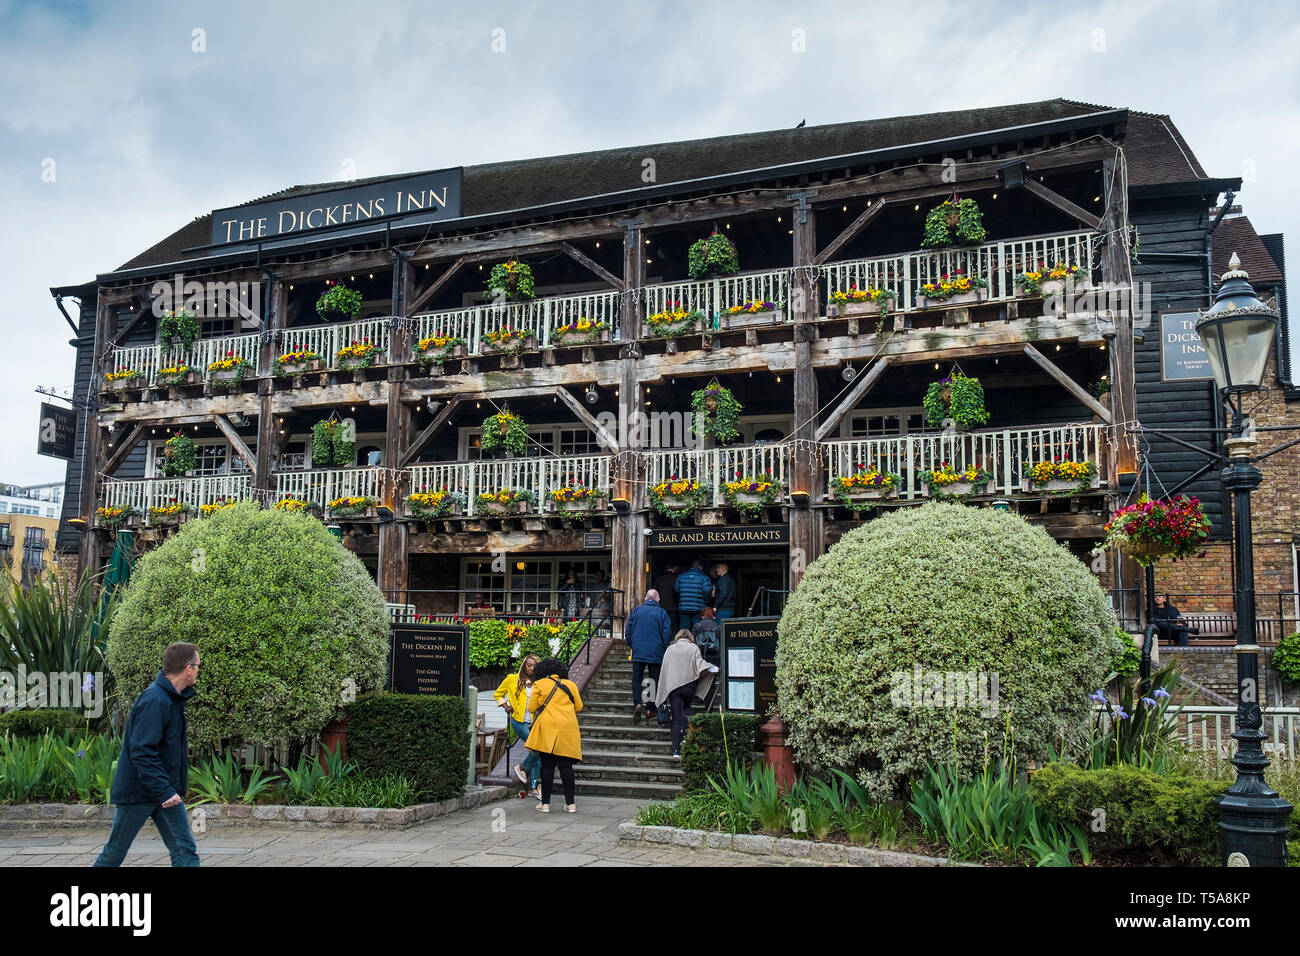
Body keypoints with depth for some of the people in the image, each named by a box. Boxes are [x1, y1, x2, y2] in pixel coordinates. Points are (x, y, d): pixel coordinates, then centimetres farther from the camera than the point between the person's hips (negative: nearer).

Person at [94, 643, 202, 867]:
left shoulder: (174, 698, 8)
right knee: (114, 853, 9)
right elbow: (141, 752, -26)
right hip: (139, 791, -8)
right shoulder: (153, 701, -22)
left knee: (185, 850, -1)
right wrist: (164, 791, -28)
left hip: (166, 790, 8)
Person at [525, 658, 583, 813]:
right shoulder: (571, 684, 13)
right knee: (566, 766, 3)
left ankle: (545, 803, 3)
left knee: (547, 766, 2)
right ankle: (570, 803, 1)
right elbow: (579, 707, 17)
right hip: (568, 729, 2)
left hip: (547, 727, -2)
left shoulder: (539, 684, 6)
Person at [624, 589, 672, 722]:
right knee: (654, 681, 7)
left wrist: (631, 645, 17)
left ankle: (637, 703, -15)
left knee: (636, 680, 6)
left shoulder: (636, 610, 4)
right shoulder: (662, 613, -1)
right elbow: (667, 633, -4)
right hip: (656, 653, -1)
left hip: (638, 652, 1)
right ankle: (650, 709, 6)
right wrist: (663, 647, 10)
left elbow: (627, 630, 5)